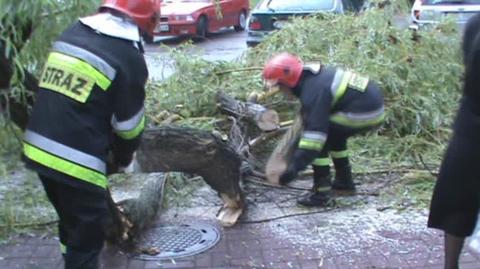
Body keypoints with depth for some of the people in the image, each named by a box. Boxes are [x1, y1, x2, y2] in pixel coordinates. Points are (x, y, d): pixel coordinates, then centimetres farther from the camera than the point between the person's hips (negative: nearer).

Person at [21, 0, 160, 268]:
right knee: (88, 234, 7)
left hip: (38, 150, 7)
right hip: (77, 162, -7)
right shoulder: (129, 57, -12)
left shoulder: (71, 33, 8)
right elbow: (129, 124, -4)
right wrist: (123, 157, 16)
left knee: (71, 223, 27)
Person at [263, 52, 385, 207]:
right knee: (333, 133, 27)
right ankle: (344, 182, 35)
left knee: (319, 137, -6)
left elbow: (314, 129, -26)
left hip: (365, 113, -10)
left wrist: (295, 167, -27)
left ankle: (322, 194, -3)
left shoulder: (313, 91, -19)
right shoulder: (310, 76, 11)